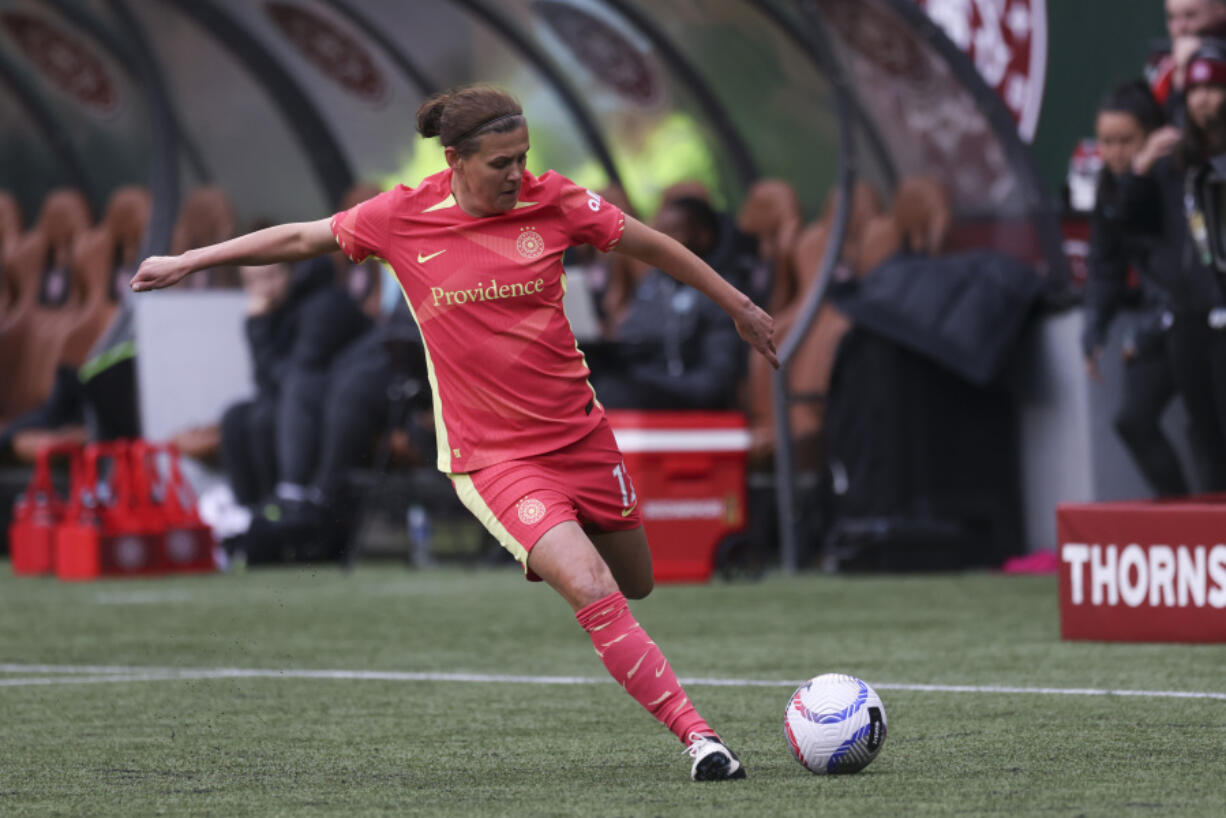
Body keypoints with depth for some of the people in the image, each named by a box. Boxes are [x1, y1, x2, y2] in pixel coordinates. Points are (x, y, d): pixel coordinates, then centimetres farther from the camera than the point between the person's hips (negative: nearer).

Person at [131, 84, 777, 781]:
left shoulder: (552, 202, -6)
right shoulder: (402, 218, -8)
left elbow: (652, 245, 8)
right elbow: (301, 238, 7)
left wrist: (737, 305, 16)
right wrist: (188, 262, 14)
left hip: (579, 433, 3)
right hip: (492, 456, -3)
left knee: (636, 585, 15)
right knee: (591, 590, -21)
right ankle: (698, 736, -18)